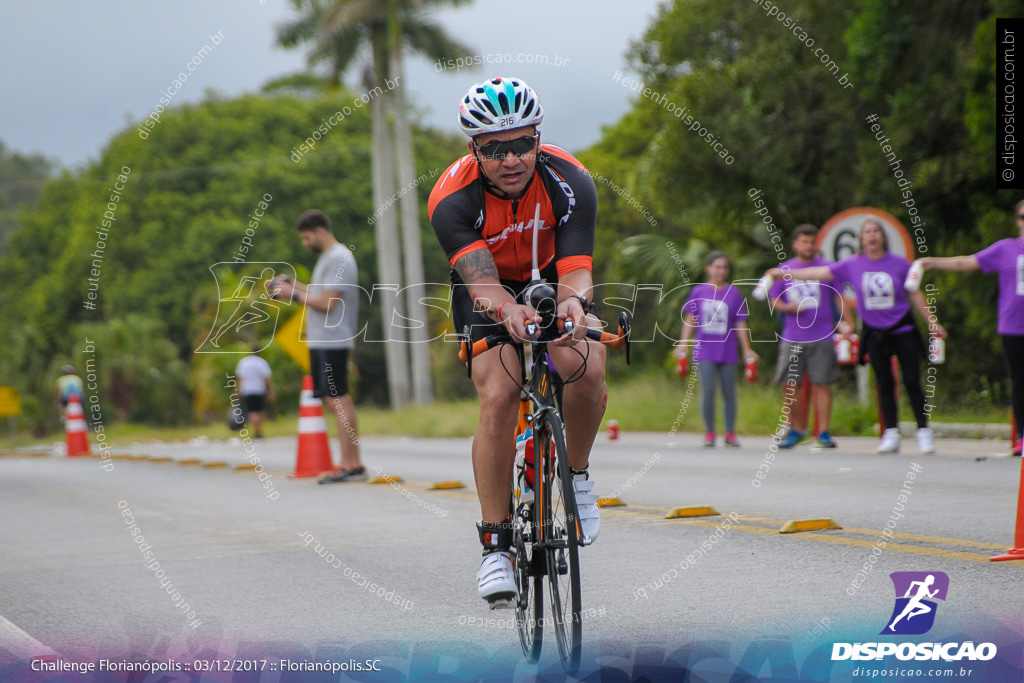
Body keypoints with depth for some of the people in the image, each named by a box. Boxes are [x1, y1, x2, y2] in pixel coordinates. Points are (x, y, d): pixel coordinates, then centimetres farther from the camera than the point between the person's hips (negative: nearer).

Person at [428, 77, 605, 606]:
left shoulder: (569, 181, -27)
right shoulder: (452, 198, -31)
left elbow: (576, 268, -34)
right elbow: (480, 280, -42)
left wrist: (572, 300, -59)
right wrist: (507, 310, -65)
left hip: (552, 279, 1)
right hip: (489, 294, -1)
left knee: (588, 367, -28)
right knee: (498, 395, -24)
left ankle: (577, 474, -1)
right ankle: (495, 544, -17)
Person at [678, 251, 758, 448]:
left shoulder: (734, 293, 2)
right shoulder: (699, 292, 3)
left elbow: (740, 324, 6)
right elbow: (690, 320, 9)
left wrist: (747, 349, 4)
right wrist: (683, 344, 2)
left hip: (727, 353, 0)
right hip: (704, 352, 0)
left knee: (729, 393, 6)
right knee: (707, 391, -6)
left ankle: (730, 433, 17)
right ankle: (709, 433, 6)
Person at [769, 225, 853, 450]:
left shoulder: (826, 268, 4)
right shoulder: (784, 270, 9)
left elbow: (838, 297, 6)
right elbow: (774, 300, 14)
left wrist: (848, 322, -5)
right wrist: (788, 307, -7)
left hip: (822, 337, -2)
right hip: (792, 338, 2)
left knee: (822, 383, -5)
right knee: (790, 384, 3)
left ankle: (823, 433, 0)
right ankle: (798, 429, 19)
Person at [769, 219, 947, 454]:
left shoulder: (899, 264, -3)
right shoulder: (852, 265, -1)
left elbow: (915, 294, 5)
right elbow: (820, 273, 2)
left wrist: (932, 322, 5)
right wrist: (783, 273, 0)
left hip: (903, 330, -2)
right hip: (875, 333, 2)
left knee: (912, 381, -5)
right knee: (884, 384, 3)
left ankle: (924, 432, 2)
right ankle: (891, 435, 9)